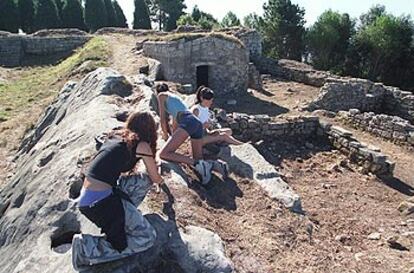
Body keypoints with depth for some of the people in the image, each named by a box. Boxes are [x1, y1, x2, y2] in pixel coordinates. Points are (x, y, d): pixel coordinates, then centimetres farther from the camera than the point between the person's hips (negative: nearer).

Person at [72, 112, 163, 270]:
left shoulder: (115, 136, 17)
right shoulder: (141, 145, -4)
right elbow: (155, 177, 10)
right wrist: (160, 182, 36)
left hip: (85, 197, 9)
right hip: (100, 201, -9)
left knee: (144, 180, 16)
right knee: (147, 238, -5)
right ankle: (87, 247, -4)